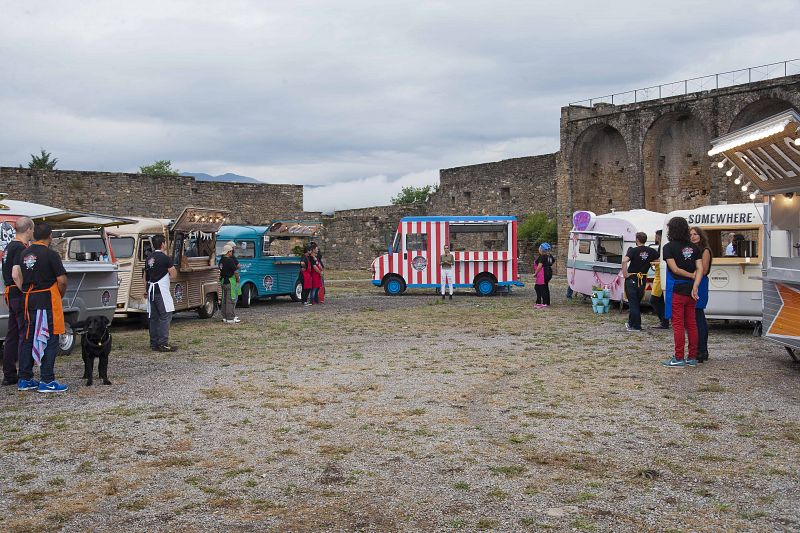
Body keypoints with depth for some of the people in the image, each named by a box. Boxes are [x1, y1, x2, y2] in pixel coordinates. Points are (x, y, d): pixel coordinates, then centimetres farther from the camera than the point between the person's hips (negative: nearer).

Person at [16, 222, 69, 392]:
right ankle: (47, 381, -4)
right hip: (48, 301, -7)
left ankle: (24, 380, 18)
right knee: (49, 341, -3)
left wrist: (27, 294, 16)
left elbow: (20, 278, 11)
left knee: (28, 340, 13)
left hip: (29, 301, 7)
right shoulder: (50, 254, -11)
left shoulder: (24, 254, 10)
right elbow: (62, 281, -14)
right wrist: (60, 296, 2)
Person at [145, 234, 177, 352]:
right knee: (165, 316, -6)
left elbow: (145, 277, 20)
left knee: (154, 317, 10)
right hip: (161, 290, -8)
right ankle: (163, 344, -9)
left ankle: (154, 343, 14)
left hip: (151, 290, 8)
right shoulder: (165, 258, -12)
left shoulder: (149, 258, 13)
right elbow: (174, 274, -12)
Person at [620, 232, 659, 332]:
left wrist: (625, 273, -16)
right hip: (643, 280, 5)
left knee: (633, 303, 1)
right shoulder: (651, 251, 1)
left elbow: (624, 261, -26)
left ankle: (636, 326, 2)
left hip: (632, 279, -5)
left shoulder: (633, 250, -12)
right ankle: (631, 323, 28)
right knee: (637, 302, 18)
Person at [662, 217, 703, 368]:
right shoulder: (694, 247, 8)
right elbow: (700, 269, -2)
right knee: (691, 324, 10)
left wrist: (691, 275, -1)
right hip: (690, 290, 5)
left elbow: (674, 269, -13)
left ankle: (679, 358, 0)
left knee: (678, 324, -2)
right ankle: (692, 358, 14)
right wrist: (695, 286, -10)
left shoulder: (669, 247, -7)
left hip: (676, 290, -5)